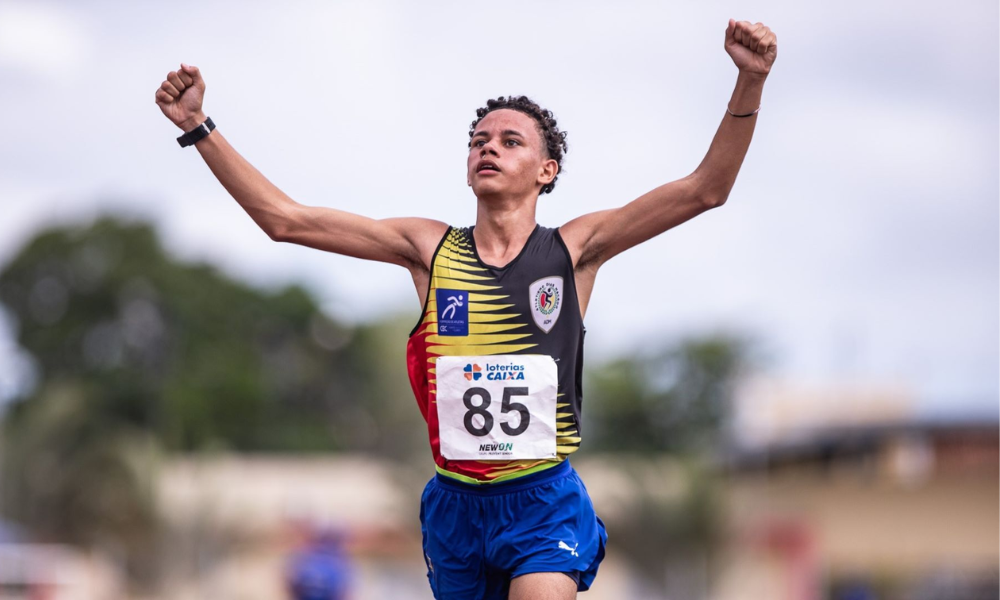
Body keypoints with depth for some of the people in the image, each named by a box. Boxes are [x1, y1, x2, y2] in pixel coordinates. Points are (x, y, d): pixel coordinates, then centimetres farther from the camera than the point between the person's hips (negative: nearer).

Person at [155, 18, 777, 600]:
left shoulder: (574, 249, 1)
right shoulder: (429, 248, 5)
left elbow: (704, 190, -7)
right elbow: (284, 218, 3)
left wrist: (749, 84, -19)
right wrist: (197, 126, -3)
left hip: (544, 503, -3)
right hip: (455, 502, 3)